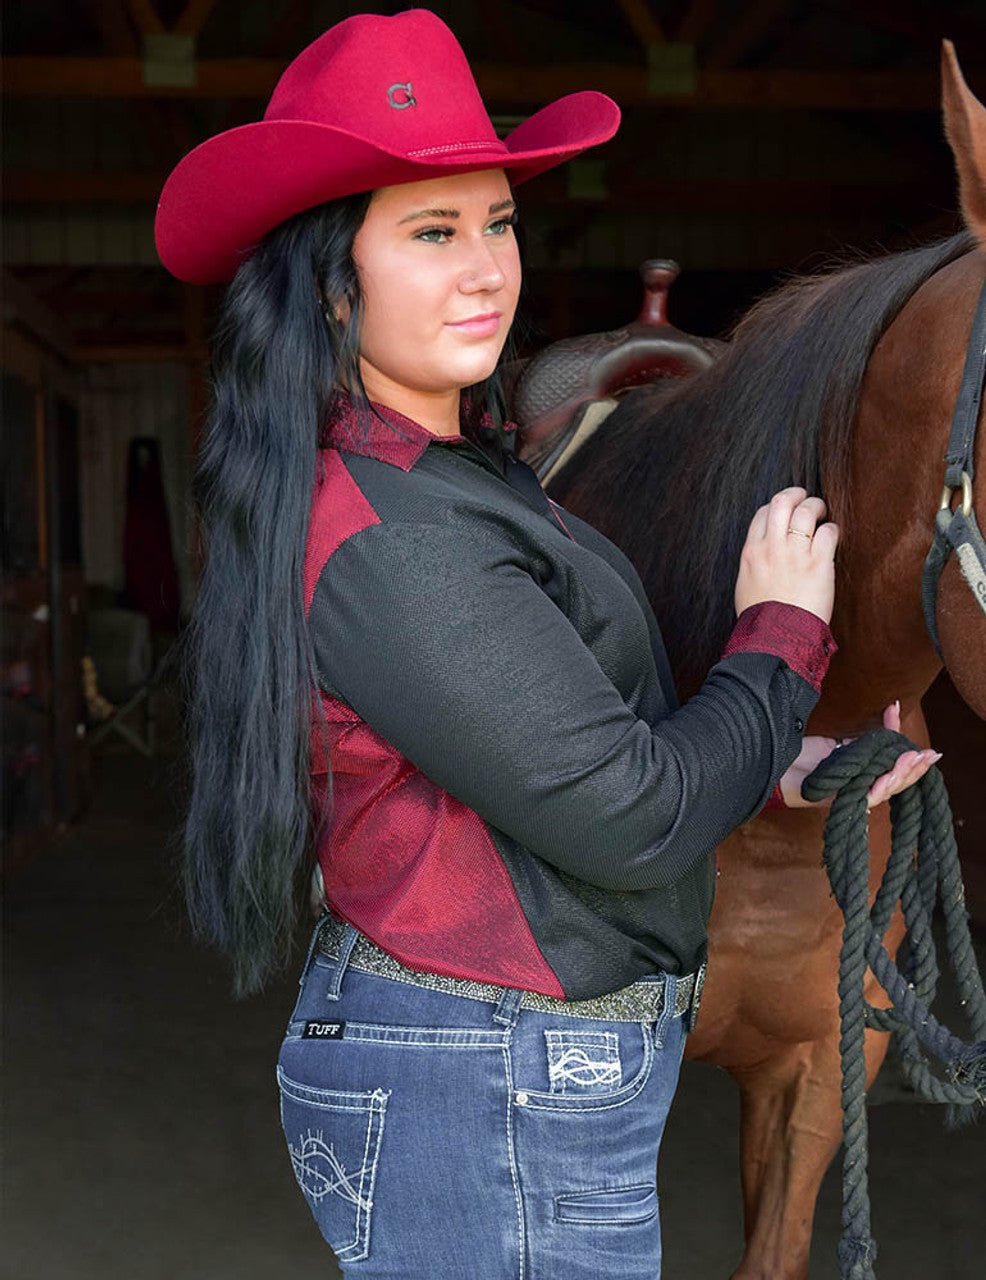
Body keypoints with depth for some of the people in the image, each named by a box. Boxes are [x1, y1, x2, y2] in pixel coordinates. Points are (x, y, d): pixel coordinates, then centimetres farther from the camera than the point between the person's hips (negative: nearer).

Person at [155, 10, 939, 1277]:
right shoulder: (387, 544, -26)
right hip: (498, 1120, -9)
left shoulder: (452, 468, 6)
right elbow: (627, 824, -24)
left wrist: (772, 771, 4)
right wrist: (783, 634, -10)